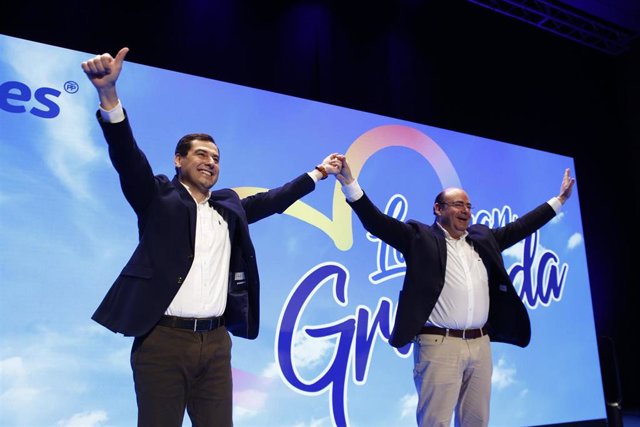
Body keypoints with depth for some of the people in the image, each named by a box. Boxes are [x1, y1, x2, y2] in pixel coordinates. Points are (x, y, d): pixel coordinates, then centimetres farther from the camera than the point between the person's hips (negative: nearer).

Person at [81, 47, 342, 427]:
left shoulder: (229, 207, 17)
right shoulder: (158, 198, 3)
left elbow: (271, 200, 26)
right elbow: (128, 156, -10)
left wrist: (317, 174, 26)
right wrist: (109, 94, -24)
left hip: (216, 341, 4)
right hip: (164, 339, -4)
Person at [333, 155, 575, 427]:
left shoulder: (483, 237, 18)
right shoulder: (420, 237, 1)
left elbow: (521, 227, 25)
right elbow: (376, 223, -7)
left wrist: (559, 199, 27)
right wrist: (350, 183, -17)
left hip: (481, 344, 6)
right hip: (440, 344, -5)